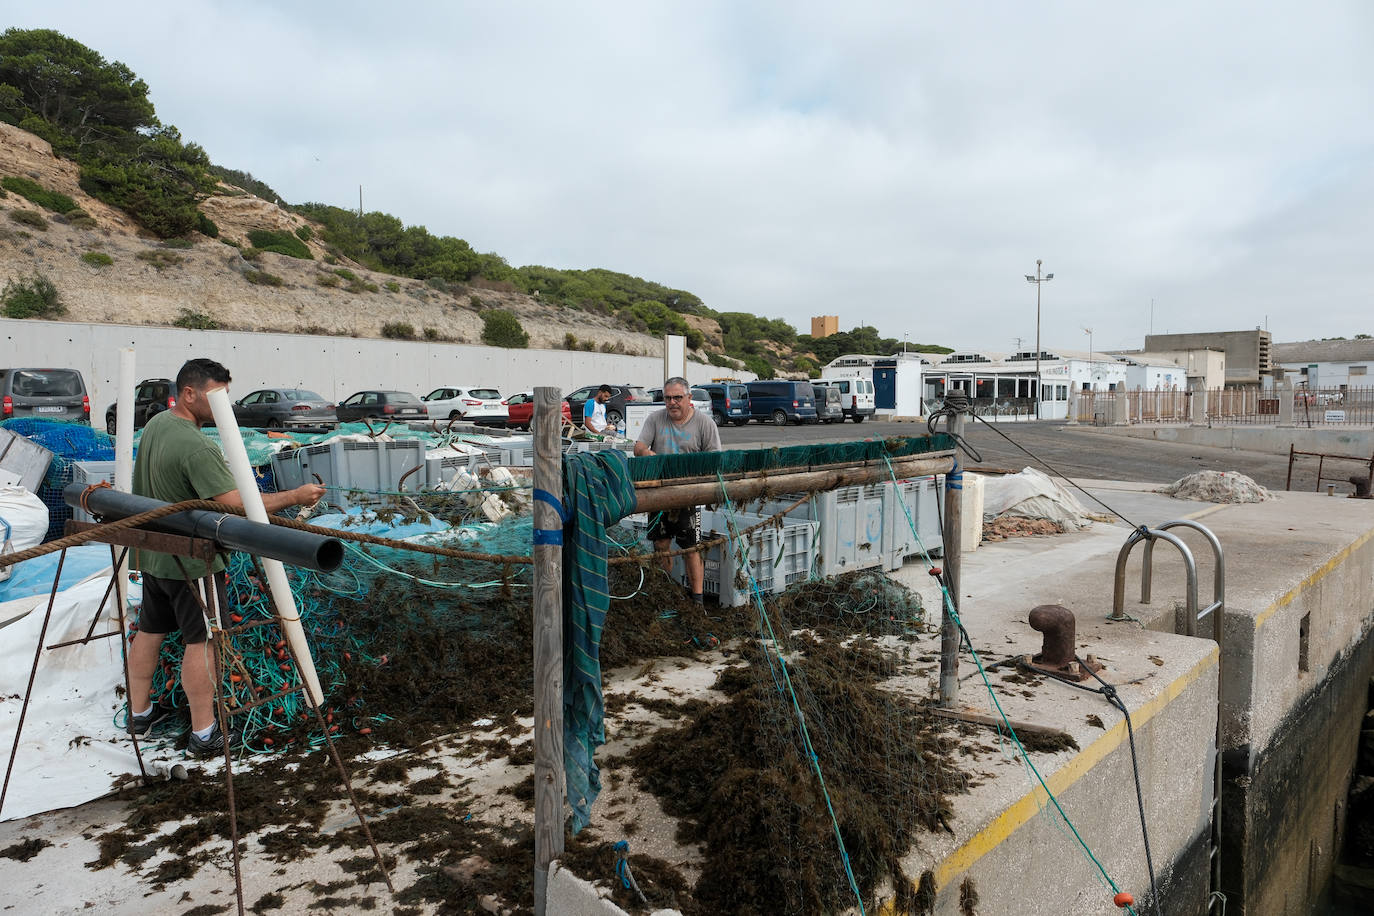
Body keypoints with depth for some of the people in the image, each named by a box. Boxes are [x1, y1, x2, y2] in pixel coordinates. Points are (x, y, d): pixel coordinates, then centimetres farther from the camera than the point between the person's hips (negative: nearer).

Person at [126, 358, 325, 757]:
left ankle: (139, 713, 35)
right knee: (201, 642, 0)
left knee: (149, 631, 19)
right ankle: (204, 734, 7)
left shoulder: (155, 424, 4)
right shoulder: (196, 447, -27)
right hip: (192, 561, -9)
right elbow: (236, 504, -32)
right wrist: (294, 496, -27)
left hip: (155, 554, 10)